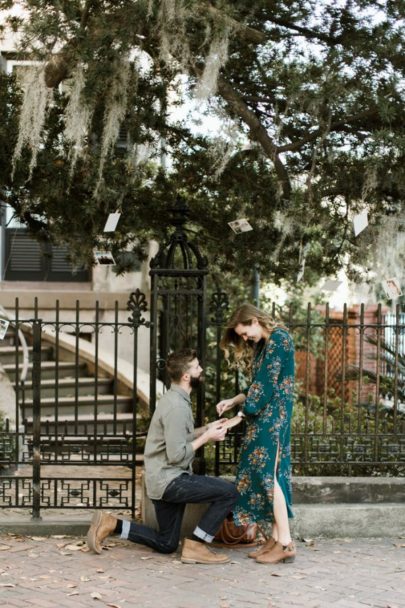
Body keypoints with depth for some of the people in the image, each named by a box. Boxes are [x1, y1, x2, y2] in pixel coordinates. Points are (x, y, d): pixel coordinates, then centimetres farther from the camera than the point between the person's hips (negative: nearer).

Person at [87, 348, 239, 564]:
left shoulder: (176, 399, 11)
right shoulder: (177, 405, -20)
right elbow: (176, 455, -23)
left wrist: (206, 429, 9)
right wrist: (206, 437, -12)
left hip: (165, 480, 10)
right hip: (169, 480, -10)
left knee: (166, 544, 18)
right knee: (228, 492, -15)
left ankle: (110, 524, 13)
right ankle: (195, 546, -8)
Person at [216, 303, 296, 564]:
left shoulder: (278, 338, -10)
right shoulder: (263, 344, 19)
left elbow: (267, 382, -14)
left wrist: (247, 410, -7)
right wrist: (233, 402, 13)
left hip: (273, 415, -9)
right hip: (265, 417, 9)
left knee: (267, 472, -11)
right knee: (269, 473, 7)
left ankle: (286, 542, -11)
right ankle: (276, 538, 7)